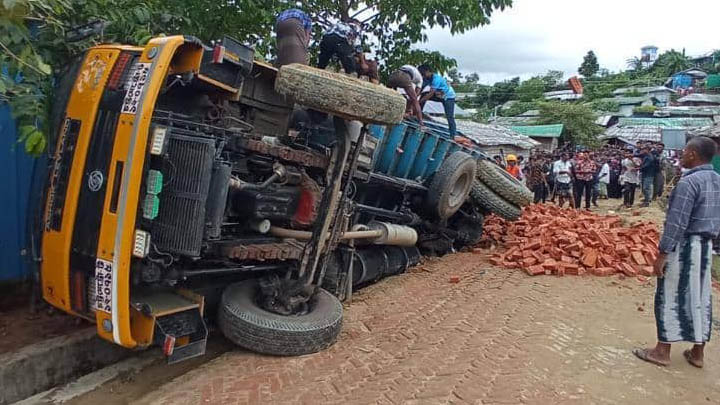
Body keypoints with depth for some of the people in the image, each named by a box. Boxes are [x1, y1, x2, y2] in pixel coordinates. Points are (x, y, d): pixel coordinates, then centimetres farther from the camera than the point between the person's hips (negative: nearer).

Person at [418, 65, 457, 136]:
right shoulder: (427, 79, -7)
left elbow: (431, 94, -36)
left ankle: (452, 136, -14)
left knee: (450, 117, -16)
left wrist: (419, 101, -37)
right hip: (439, 95, 8)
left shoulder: (436, 78, -31)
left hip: (449, 96, -8)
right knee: (424, 95, -4)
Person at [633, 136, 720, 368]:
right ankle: (697, 353, 23)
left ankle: (662, 352, 11)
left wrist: (662, 254, -18)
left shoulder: (689, 181, -18)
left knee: (671, 297, 1)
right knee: (700, 297, 13)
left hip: (684, 245, -8)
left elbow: (677, 223, -22)